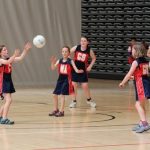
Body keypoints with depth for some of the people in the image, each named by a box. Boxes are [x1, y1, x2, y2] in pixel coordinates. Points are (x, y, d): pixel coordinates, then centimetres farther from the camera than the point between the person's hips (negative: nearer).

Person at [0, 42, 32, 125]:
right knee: (8, 100, -16)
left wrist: (25, 50, -8)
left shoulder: (9, 59, 9)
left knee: (7, 101, 14)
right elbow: (7, 62, -31)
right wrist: (14, 55, -41)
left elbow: (20, 58, 2)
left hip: (9, 81, 8)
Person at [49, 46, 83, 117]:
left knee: (62, 95, -12)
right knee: (55, 94, 8)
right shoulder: (59, 61, 5)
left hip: (67, 80, -6)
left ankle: (61, 111, -4)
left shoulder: (70, 61, -7)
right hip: (60, 79, 6)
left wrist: (78, 71, -37)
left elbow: (76, 69, -14)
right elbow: (53, 68, -3)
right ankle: (55, 109, 25)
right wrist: (52, 62, -21)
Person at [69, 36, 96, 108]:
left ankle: (89, 100, 23)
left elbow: (94, 58, 9)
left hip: (83, 70, 0)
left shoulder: (89, 50, -8)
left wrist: (90, 66, 1)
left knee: (85, 86, 1)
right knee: (74, 85, 0)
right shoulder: (76, 48, -10)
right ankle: (74, 101, 13)